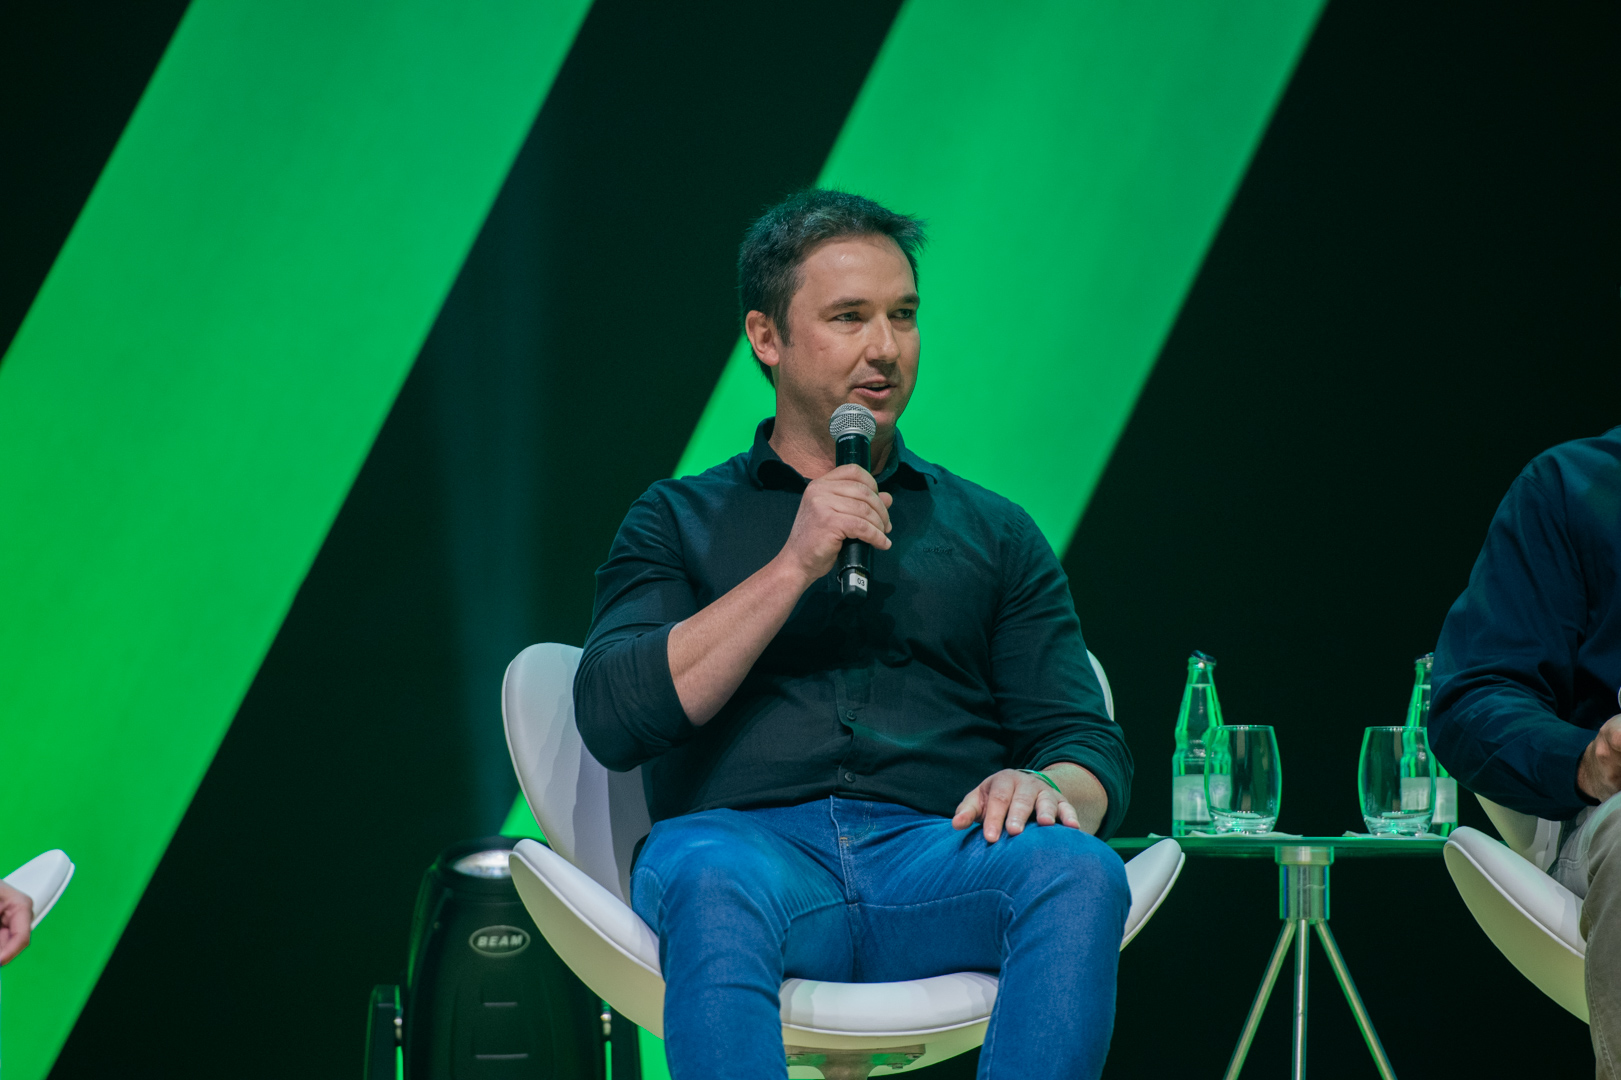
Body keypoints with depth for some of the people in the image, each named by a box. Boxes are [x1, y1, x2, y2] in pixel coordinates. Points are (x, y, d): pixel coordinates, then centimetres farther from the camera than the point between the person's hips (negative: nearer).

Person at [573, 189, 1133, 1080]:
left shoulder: (992, 532, 26)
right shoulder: (678, 521, 21)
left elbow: (1090, 743, 17)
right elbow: (612, 720, 4)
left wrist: (1044, 786, -9)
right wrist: (793, 568, -3)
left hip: (939, 856, 2)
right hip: (750, 839, -2)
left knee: (1077, 871, -33)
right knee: (713, 882, -40)